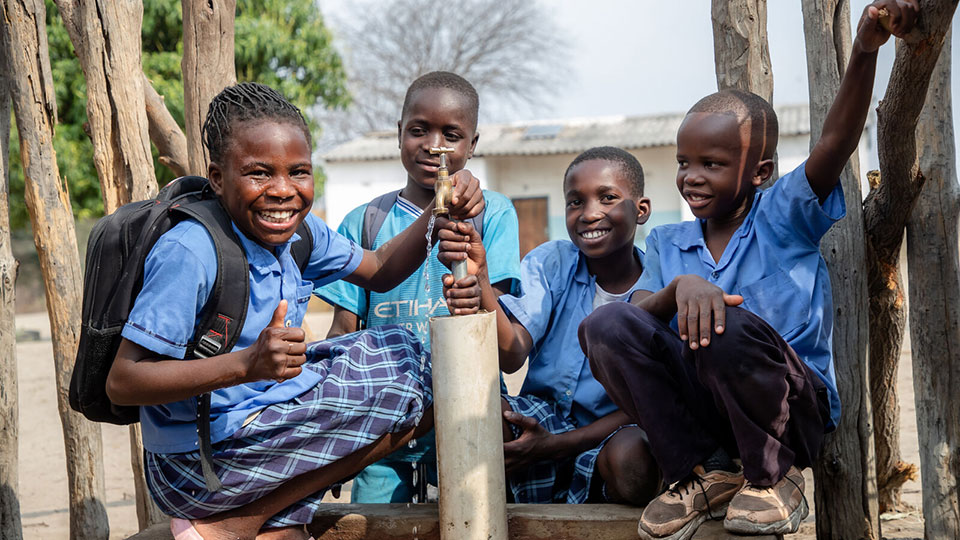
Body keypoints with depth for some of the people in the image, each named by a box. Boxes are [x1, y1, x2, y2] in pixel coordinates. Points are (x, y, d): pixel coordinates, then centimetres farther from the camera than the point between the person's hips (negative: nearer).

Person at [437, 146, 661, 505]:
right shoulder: (550, 263, 1)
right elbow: (511, 357, -15)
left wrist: (557, 444, -20)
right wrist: (478, 278, -33)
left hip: (614, 432, -2)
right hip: (542, 417, 2)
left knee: (631, 459, -37)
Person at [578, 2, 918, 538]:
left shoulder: (782, 216, 2)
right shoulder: (667, 243, 12)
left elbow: (835, 142, -17)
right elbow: (637, 316, -5)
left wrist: (865, 51, -34)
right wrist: (679, 287, -28)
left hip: (796, 408, -3)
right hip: (702, 410, 4)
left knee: (727, 327, -36)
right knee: (605, 324, -20)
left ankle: (774, 476, -8)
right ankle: (706, 473, -7)